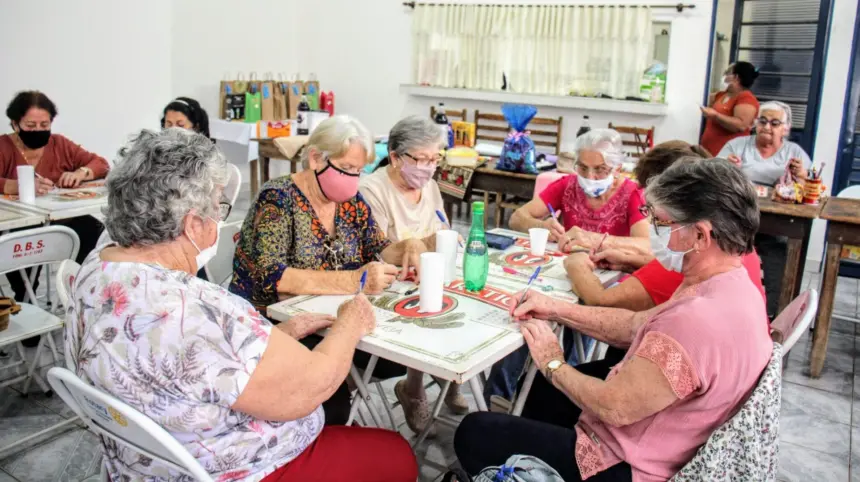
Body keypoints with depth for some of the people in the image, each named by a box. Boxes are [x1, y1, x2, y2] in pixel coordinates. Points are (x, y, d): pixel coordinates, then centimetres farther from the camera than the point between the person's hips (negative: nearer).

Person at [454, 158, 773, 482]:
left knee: (473, 434, 2)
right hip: (650, 443, 10)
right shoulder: (731, 285, -3)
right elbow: (637, 326, 6)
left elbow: (614, 407, -28)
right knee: (546, 384, 30)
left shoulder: (701, 319, -35)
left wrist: (554, 364, -10)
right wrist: (556, 310, 3)